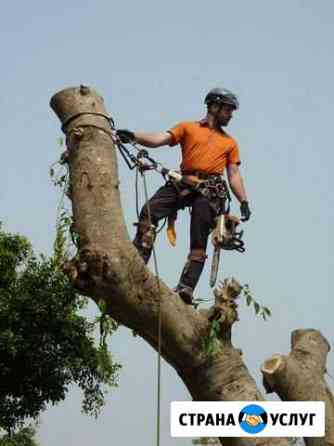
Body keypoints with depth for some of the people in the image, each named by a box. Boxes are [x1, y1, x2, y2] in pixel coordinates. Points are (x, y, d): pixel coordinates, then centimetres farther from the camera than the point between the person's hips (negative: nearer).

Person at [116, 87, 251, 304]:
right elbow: (159, 139, 3)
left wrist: (244, 201, 4)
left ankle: (187, 286, -19)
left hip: (210, 190, 1)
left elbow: (234, 175, 19)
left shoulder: (230, 142, 24)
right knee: (149, 211, -23)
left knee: (199, 243, -14)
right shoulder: (188, 128, 18)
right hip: (183, 183, 0)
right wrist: (134, 136, -14)